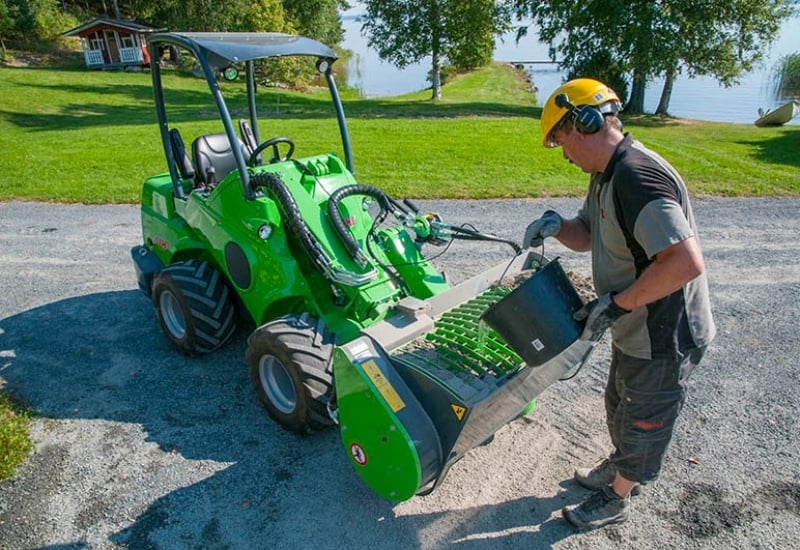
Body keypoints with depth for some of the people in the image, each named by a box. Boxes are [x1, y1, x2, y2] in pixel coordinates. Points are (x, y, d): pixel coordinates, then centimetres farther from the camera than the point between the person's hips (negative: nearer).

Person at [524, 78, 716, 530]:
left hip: (665, 339, -9)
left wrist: (616, 303, -29)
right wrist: (555, 225, -8)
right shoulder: (608, 175, 3)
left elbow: (686, 261, -37)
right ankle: (622, 468, 53)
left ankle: (616, 499, 38)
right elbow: (587, 237, 13)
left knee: (643, 421, 14)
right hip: (637, 330, 9)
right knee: (620, 405, 28)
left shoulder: (637, 177, -30)